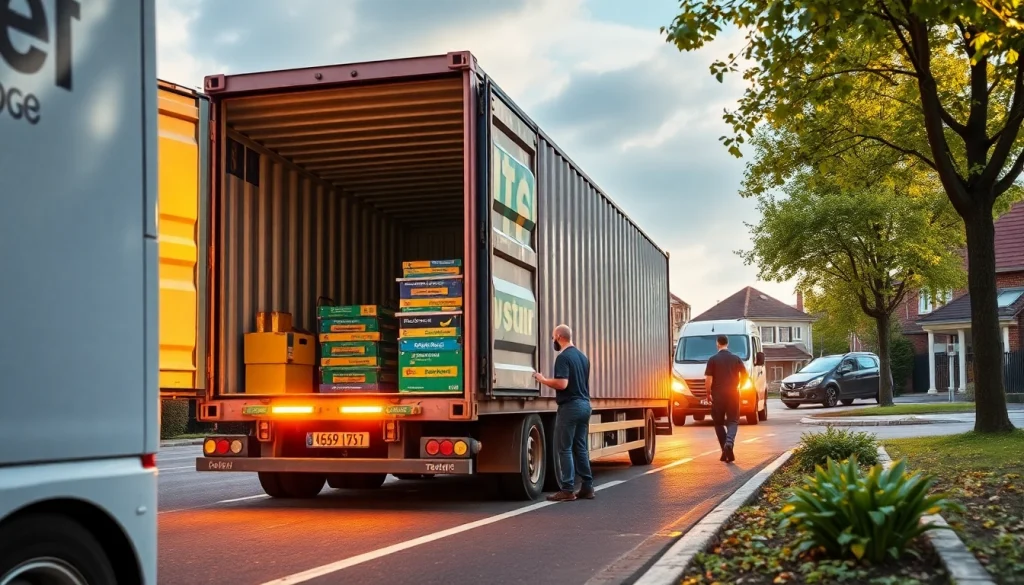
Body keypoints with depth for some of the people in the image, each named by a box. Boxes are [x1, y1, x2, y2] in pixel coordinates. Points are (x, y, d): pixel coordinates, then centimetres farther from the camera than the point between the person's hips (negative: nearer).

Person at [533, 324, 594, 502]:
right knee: (581, 447, 12)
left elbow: (562, 384, -22)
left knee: (564, 448, -4)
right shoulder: (583, 357, 15)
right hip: (584, 404, 9)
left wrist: (543, 380, -8)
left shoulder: (563, 357, -13)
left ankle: (567, 490, -5)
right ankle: (587, 487, 13)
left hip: (570, 406, -9)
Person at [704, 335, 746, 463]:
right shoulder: (736, 359, 3)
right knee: (733, 421, 6)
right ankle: (729, 443, -22)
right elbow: (744, 375, 3)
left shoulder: (713, 360, -4)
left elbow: (708, 380, -9)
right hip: (733, 394, 2)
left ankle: (725, 451, 5)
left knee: (719, 422, 10)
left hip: (718, 395, -1)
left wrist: (708, 393, 2)